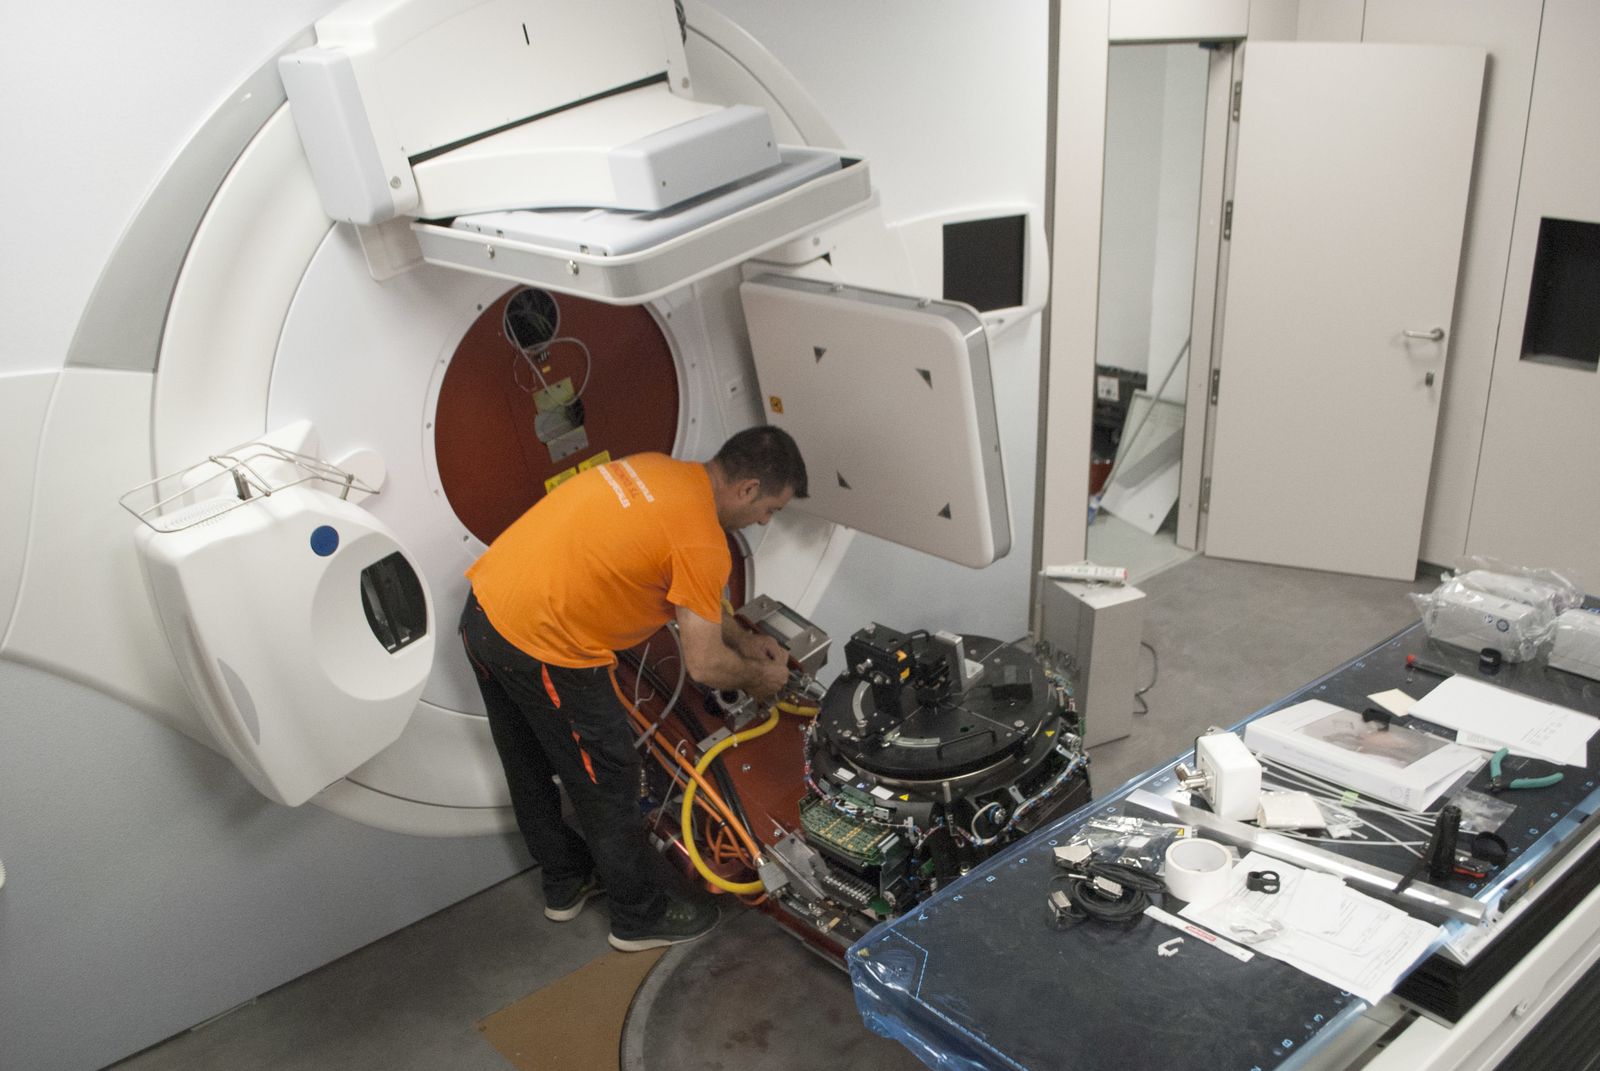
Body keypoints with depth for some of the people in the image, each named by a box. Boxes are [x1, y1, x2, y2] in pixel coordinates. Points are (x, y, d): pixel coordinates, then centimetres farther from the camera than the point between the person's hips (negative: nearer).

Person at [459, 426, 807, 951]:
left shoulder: (655, 470, 10)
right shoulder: (701, 541, -17)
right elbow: (705, 666, -11)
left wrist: (743, 639, 25)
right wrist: (758, 678, 9)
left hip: (483, 610, 9)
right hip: (542, 648, -9)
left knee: (529, 769, 25)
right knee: (607, 784, 10)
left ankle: (566, 882, 47)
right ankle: (641, 917, 29)